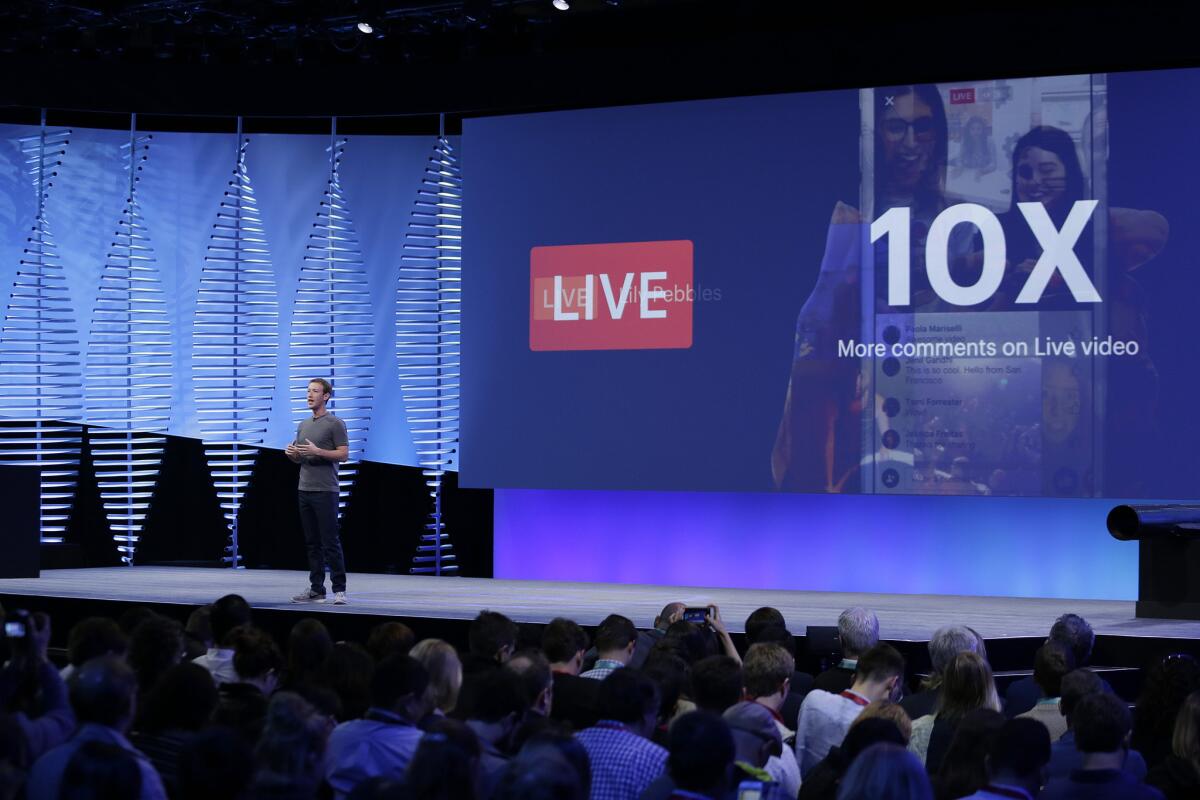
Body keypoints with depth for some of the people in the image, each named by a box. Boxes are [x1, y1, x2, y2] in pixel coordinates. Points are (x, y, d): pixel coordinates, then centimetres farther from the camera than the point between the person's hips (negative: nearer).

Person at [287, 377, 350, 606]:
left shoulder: (335, 424, -6)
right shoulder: (303, 425, 16)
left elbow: (344, 454, -11)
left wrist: (317, 451, -22)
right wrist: (291, 453, -1)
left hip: (325, 492, -7)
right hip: (304, 490, 7)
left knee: (330, 542, -7)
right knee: (312, 543, 8)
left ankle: (339, 589, -5)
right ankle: (316, 589, 11)